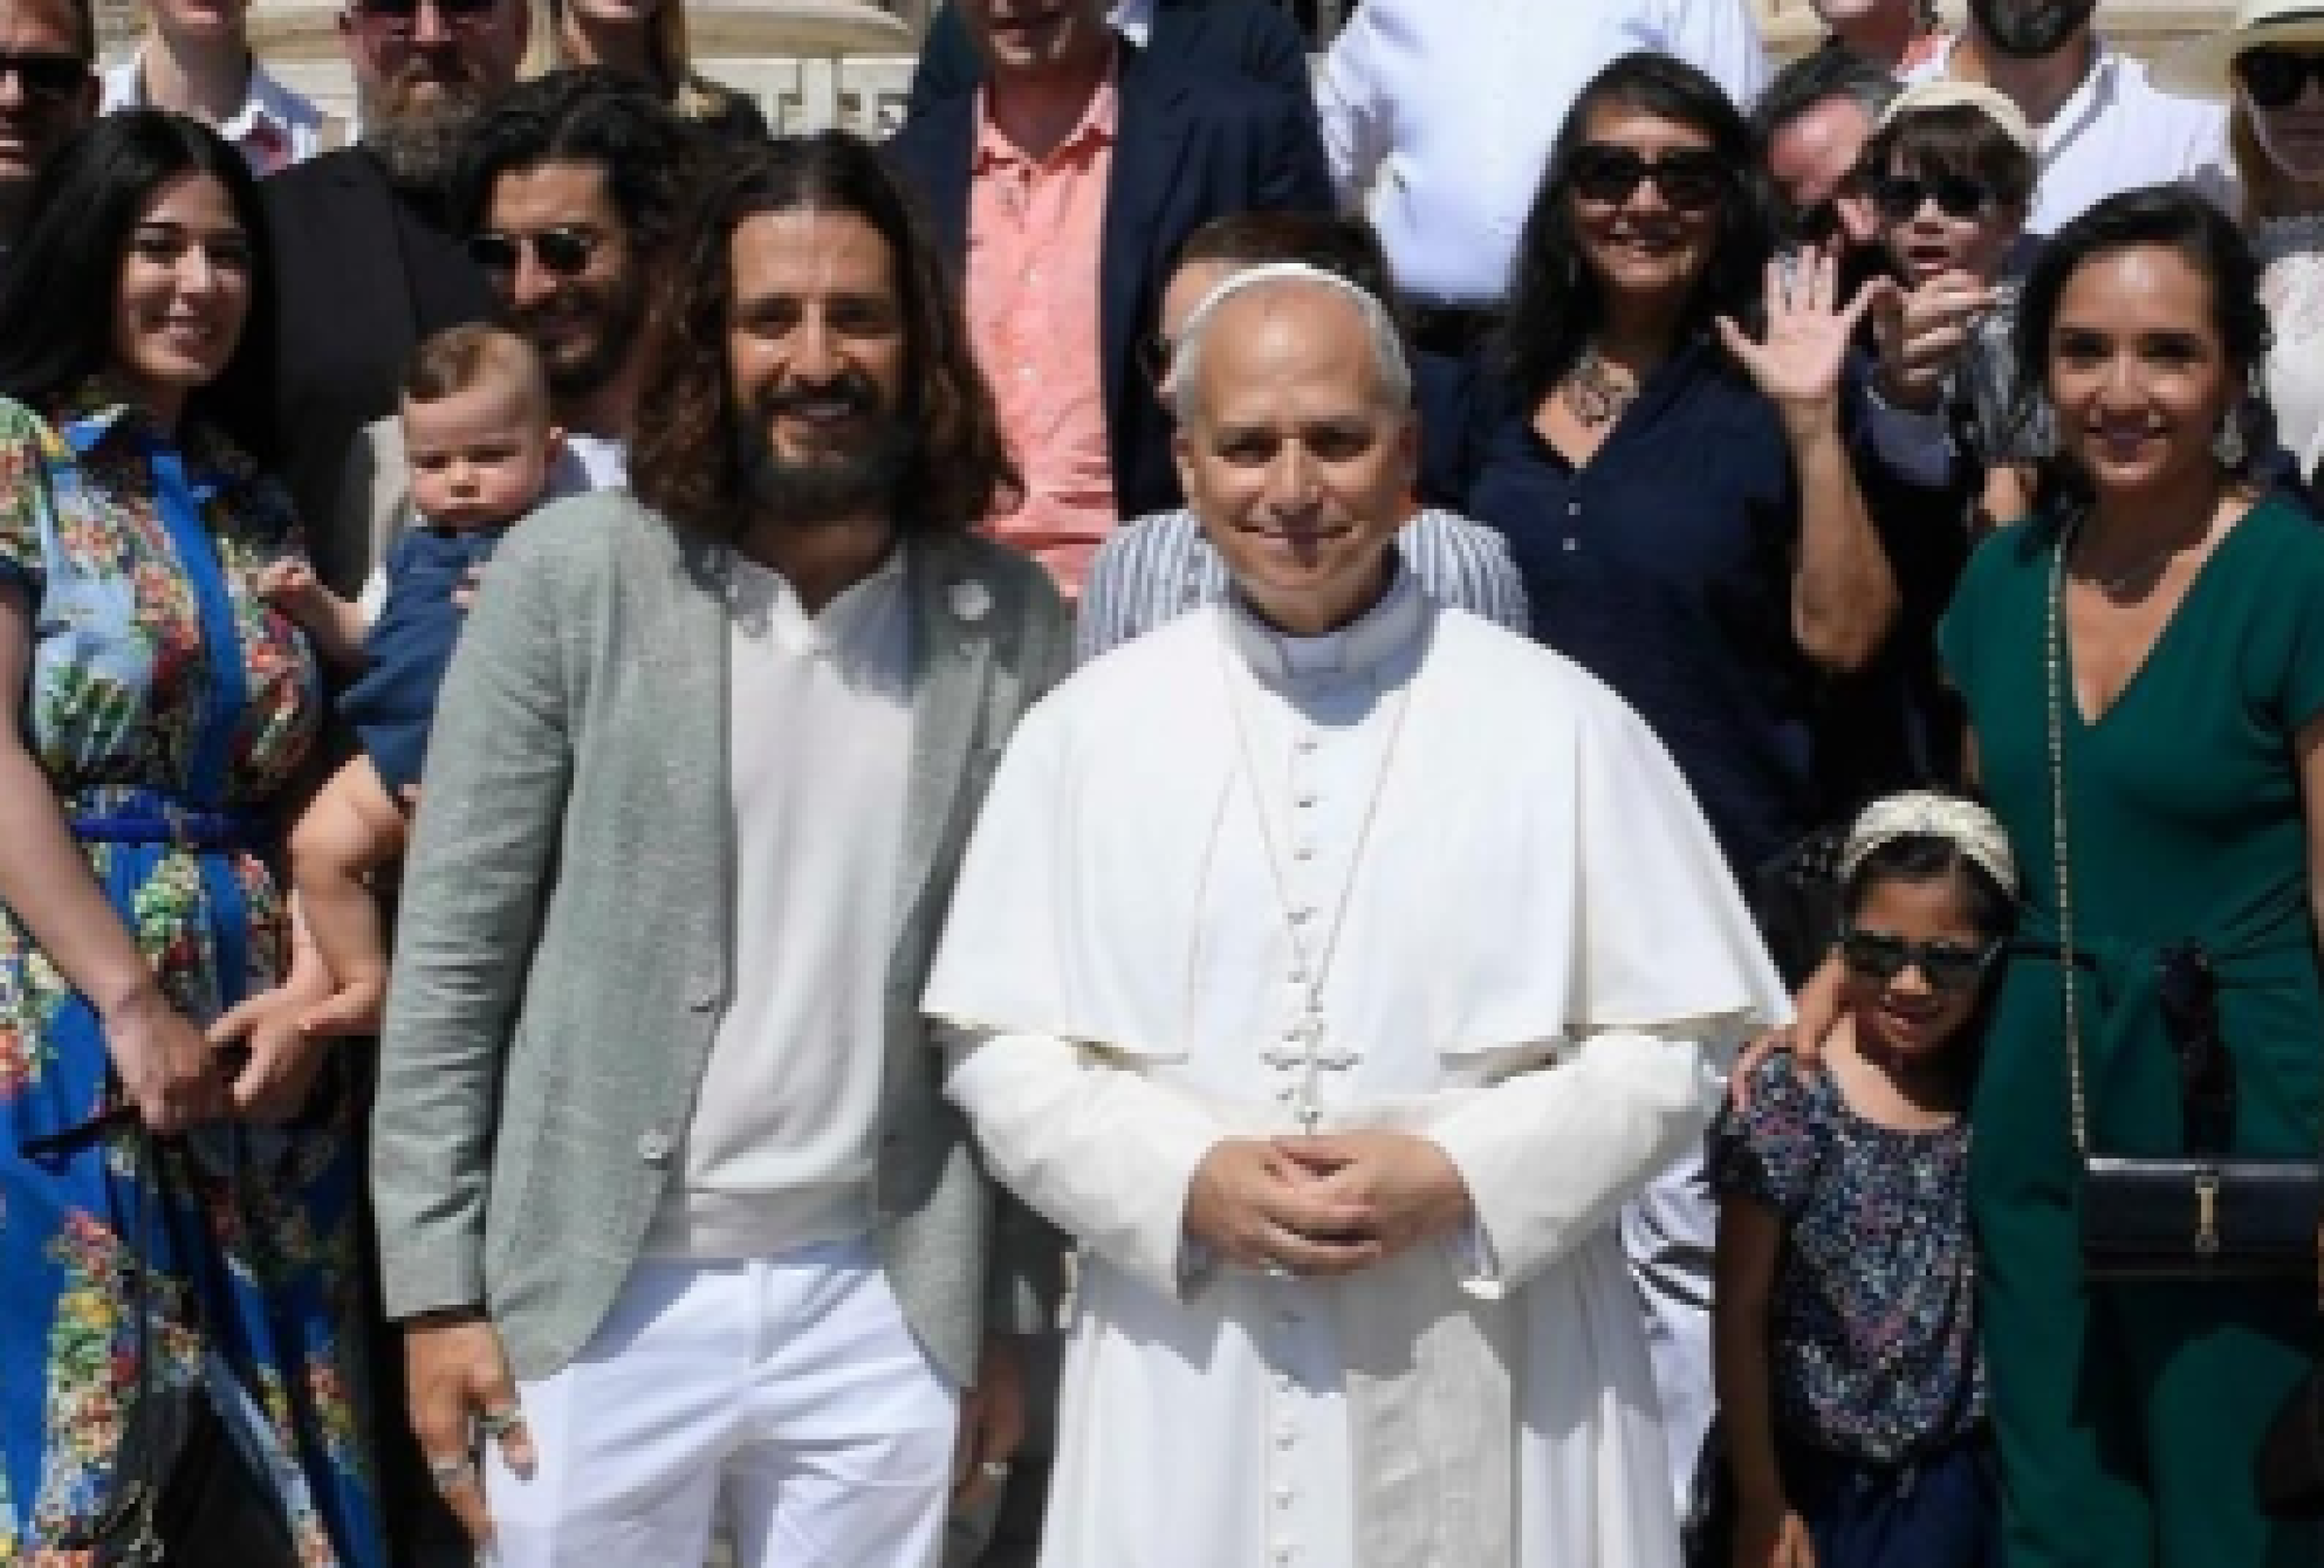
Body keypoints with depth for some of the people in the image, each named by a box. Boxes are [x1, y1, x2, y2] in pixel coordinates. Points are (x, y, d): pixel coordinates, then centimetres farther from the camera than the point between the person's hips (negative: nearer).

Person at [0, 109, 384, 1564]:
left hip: (257, 1039, 5)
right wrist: (133, 1001, -16)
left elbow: (308, 786, 9)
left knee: (281, 1444, 7)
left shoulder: (257, 497, 15)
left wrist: (309, 994, -7)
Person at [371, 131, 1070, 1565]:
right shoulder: (572, 577, -5)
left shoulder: (1011, 622, 0)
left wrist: (1014, 1312, 5)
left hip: (886, 1305, 1)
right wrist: (438, 1286, -6)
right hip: (600, 1293, -1)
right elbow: (452, 954, -4)